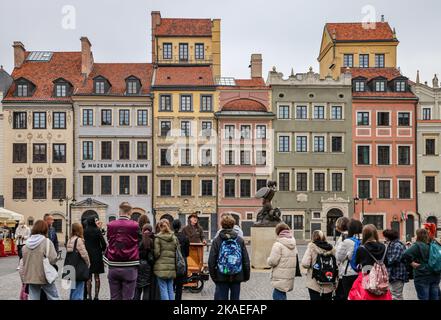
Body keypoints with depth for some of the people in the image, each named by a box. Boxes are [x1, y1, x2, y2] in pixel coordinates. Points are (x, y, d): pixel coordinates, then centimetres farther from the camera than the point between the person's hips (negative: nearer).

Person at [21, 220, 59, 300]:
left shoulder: (27, 243, 3)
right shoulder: (47, 242, -13)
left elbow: (24, 262, 9)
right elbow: (53, 259, -19)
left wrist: (24, 276, 19)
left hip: (30, 277, 5)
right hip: (44, 276, -5)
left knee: (33, 298, 10)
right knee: (54, 297, 8)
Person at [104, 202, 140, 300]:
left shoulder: (110, 225, 1)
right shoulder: (135, 226, -8)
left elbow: (109, 242, 12)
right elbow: (140, 245, 0)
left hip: (113, 267, 3)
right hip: (129, 268, -3)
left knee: (115, 298, 10)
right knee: (127, 298, 2)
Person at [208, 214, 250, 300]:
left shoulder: (217, 241, -4)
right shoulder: (240, 240, 0)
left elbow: (211, 261, -5)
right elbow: (246, 260, 1)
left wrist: (213, 276, 4)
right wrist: (246, 276, 10)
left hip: (221, 277, -1)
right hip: (237, 277, 1)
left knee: (221, 297, 6)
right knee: (235, 297, 12)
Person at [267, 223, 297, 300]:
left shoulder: (278, 245, -14)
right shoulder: (293, 245, 9)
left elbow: (272, 261, -16)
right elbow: (295, 260, 12)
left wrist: (269, 259, 4)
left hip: (280, 279, -8)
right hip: (290, 277, 8)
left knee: (278, 296, -3)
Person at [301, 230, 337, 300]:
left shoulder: (312, 246, -9)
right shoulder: (331, 248, 2)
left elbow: (305, 264, -17)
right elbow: (336, 265, 1)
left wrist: (311, 266, 5)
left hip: (315, 284, -3)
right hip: (329, 285, 4)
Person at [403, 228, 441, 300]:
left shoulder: (418, 245, -12)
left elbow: (406, 254, -26)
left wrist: (412, 263, -13)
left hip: (422, 277, -6)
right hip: (435, 276, 6)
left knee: (423, 298, 1)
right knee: (434, 298, 12)